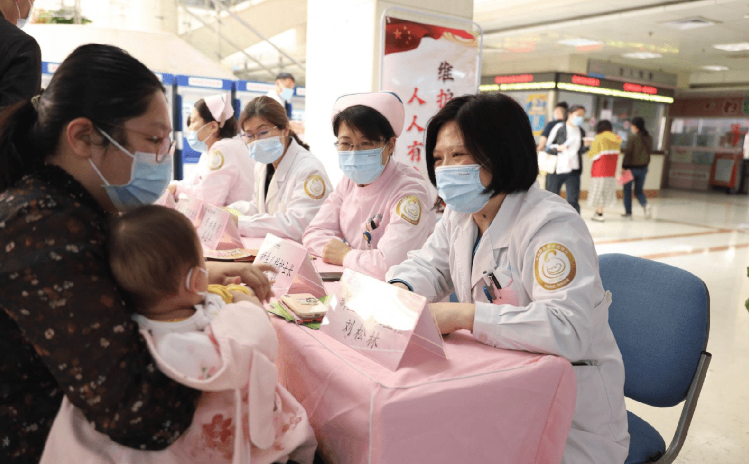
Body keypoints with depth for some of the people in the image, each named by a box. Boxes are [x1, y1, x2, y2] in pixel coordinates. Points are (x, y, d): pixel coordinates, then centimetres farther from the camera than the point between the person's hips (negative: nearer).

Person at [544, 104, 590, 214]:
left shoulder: (581, 131, 12)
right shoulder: (559, 128, -2)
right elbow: (548, 146, 0)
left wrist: (585, 146, 0)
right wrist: (558, 147, -18)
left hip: (573, 170, 3)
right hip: (556, 168, -3)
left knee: (573, 200, 0)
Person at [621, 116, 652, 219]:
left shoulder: (633, 138, -15)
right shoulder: (649, 138, 3)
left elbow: (628, 153, -16)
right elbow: (648, 151, 10)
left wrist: (623, 167, -11)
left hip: (632, 167, -5)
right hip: (643, 168, 5)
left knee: (627, 190, 10)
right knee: (638, 191, 16)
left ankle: (628, 212, 12)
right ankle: (645, 204, -12)